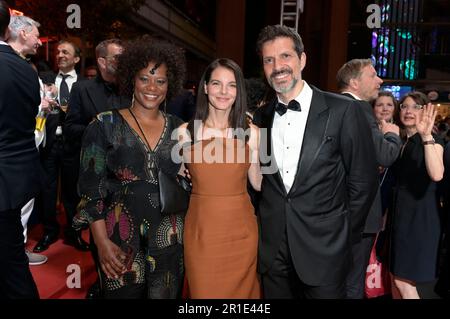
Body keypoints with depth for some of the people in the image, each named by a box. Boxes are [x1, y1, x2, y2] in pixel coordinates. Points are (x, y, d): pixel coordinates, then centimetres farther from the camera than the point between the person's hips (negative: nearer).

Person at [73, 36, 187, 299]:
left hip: (170, 241, 3)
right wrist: (103, 242, -10)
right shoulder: (105, 125, -4)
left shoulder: (179, 129, 4)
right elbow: (91, 188, -6)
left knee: (167, 294, 15)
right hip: (121, 243, -2)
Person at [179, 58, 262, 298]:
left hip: (241, 231, 1)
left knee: (242, 291, 17)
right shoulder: (186, 132, -3)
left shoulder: (251, 132, -1)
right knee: (203, 291, 13)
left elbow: (259, 182, 4)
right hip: (201, 231, 0)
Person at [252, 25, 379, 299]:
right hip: (272, 248, 4)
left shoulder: (343, 110, -9)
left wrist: (344, 237, -1)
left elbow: (363, 180, -5)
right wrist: (264, 223, 4)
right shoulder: (261, 117, 3)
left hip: (324, 249, -3)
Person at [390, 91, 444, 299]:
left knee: (403, 280, -1)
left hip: (420, 214, -7)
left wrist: (426, 136, -36)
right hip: (400, 212, 7)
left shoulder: (432, 140, -9)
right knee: (397, 276, 15)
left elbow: (437, 175, -31)